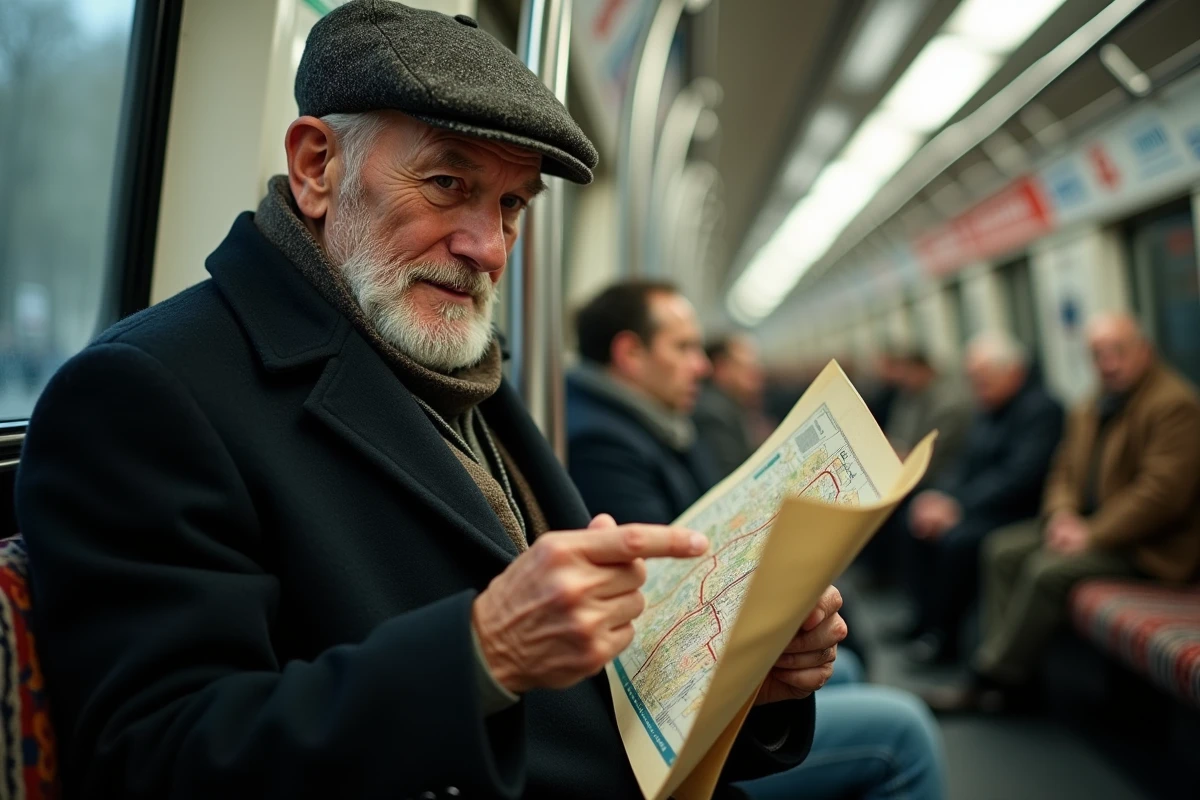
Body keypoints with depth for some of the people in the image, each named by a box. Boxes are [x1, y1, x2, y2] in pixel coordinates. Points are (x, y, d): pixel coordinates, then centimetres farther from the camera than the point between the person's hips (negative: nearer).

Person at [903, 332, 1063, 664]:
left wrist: (957, 506, -26)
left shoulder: (1041, 410, -13)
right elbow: (965, 464, 13)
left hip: (1019, 512, -9)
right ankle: (925, 621, -1)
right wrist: (939, 495, -8)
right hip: (979, 507, 9)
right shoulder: (987, 412, 14)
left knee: (956, 538, -29)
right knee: (917, 524, -5)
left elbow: (1019, 476, -23)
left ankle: (940, 635, -14)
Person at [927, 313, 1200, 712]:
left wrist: (1092, 534, -23)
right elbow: (1065, 470, 14)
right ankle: (1005, 667, -6)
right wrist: (1062, 515, -7)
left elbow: (1163, 492, -24)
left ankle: (995, 681, -13)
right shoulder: (1090, 411, 13)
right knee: (1003, 549, -4)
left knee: (1048, 568, -26)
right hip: (1088, 524, 9)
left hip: (1153, 544, -9)